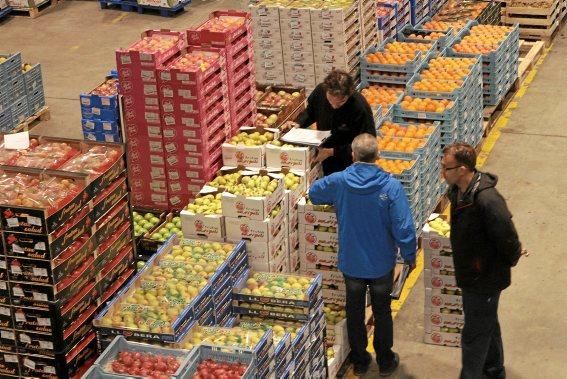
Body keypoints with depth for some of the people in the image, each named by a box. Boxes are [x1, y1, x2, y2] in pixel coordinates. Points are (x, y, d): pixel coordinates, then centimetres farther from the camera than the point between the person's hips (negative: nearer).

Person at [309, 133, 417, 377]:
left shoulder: (338, 182, -15)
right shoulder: (391, 186, -22)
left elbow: (313, 194, 7)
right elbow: (404, 228, -22)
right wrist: (410, 256, -5)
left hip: (351, 263, 1)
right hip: (381, 263, -1)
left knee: (354, 312, 20)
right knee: (382, 313, 19)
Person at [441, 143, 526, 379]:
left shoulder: (487, 200, -34)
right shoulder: (458, 191, -4)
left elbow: (507, 237, -29)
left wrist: (511, 259, -9)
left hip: (485, 278, -9)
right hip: (470, 273, 9)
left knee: (474, 335, 5)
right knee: (488, 326, 27)